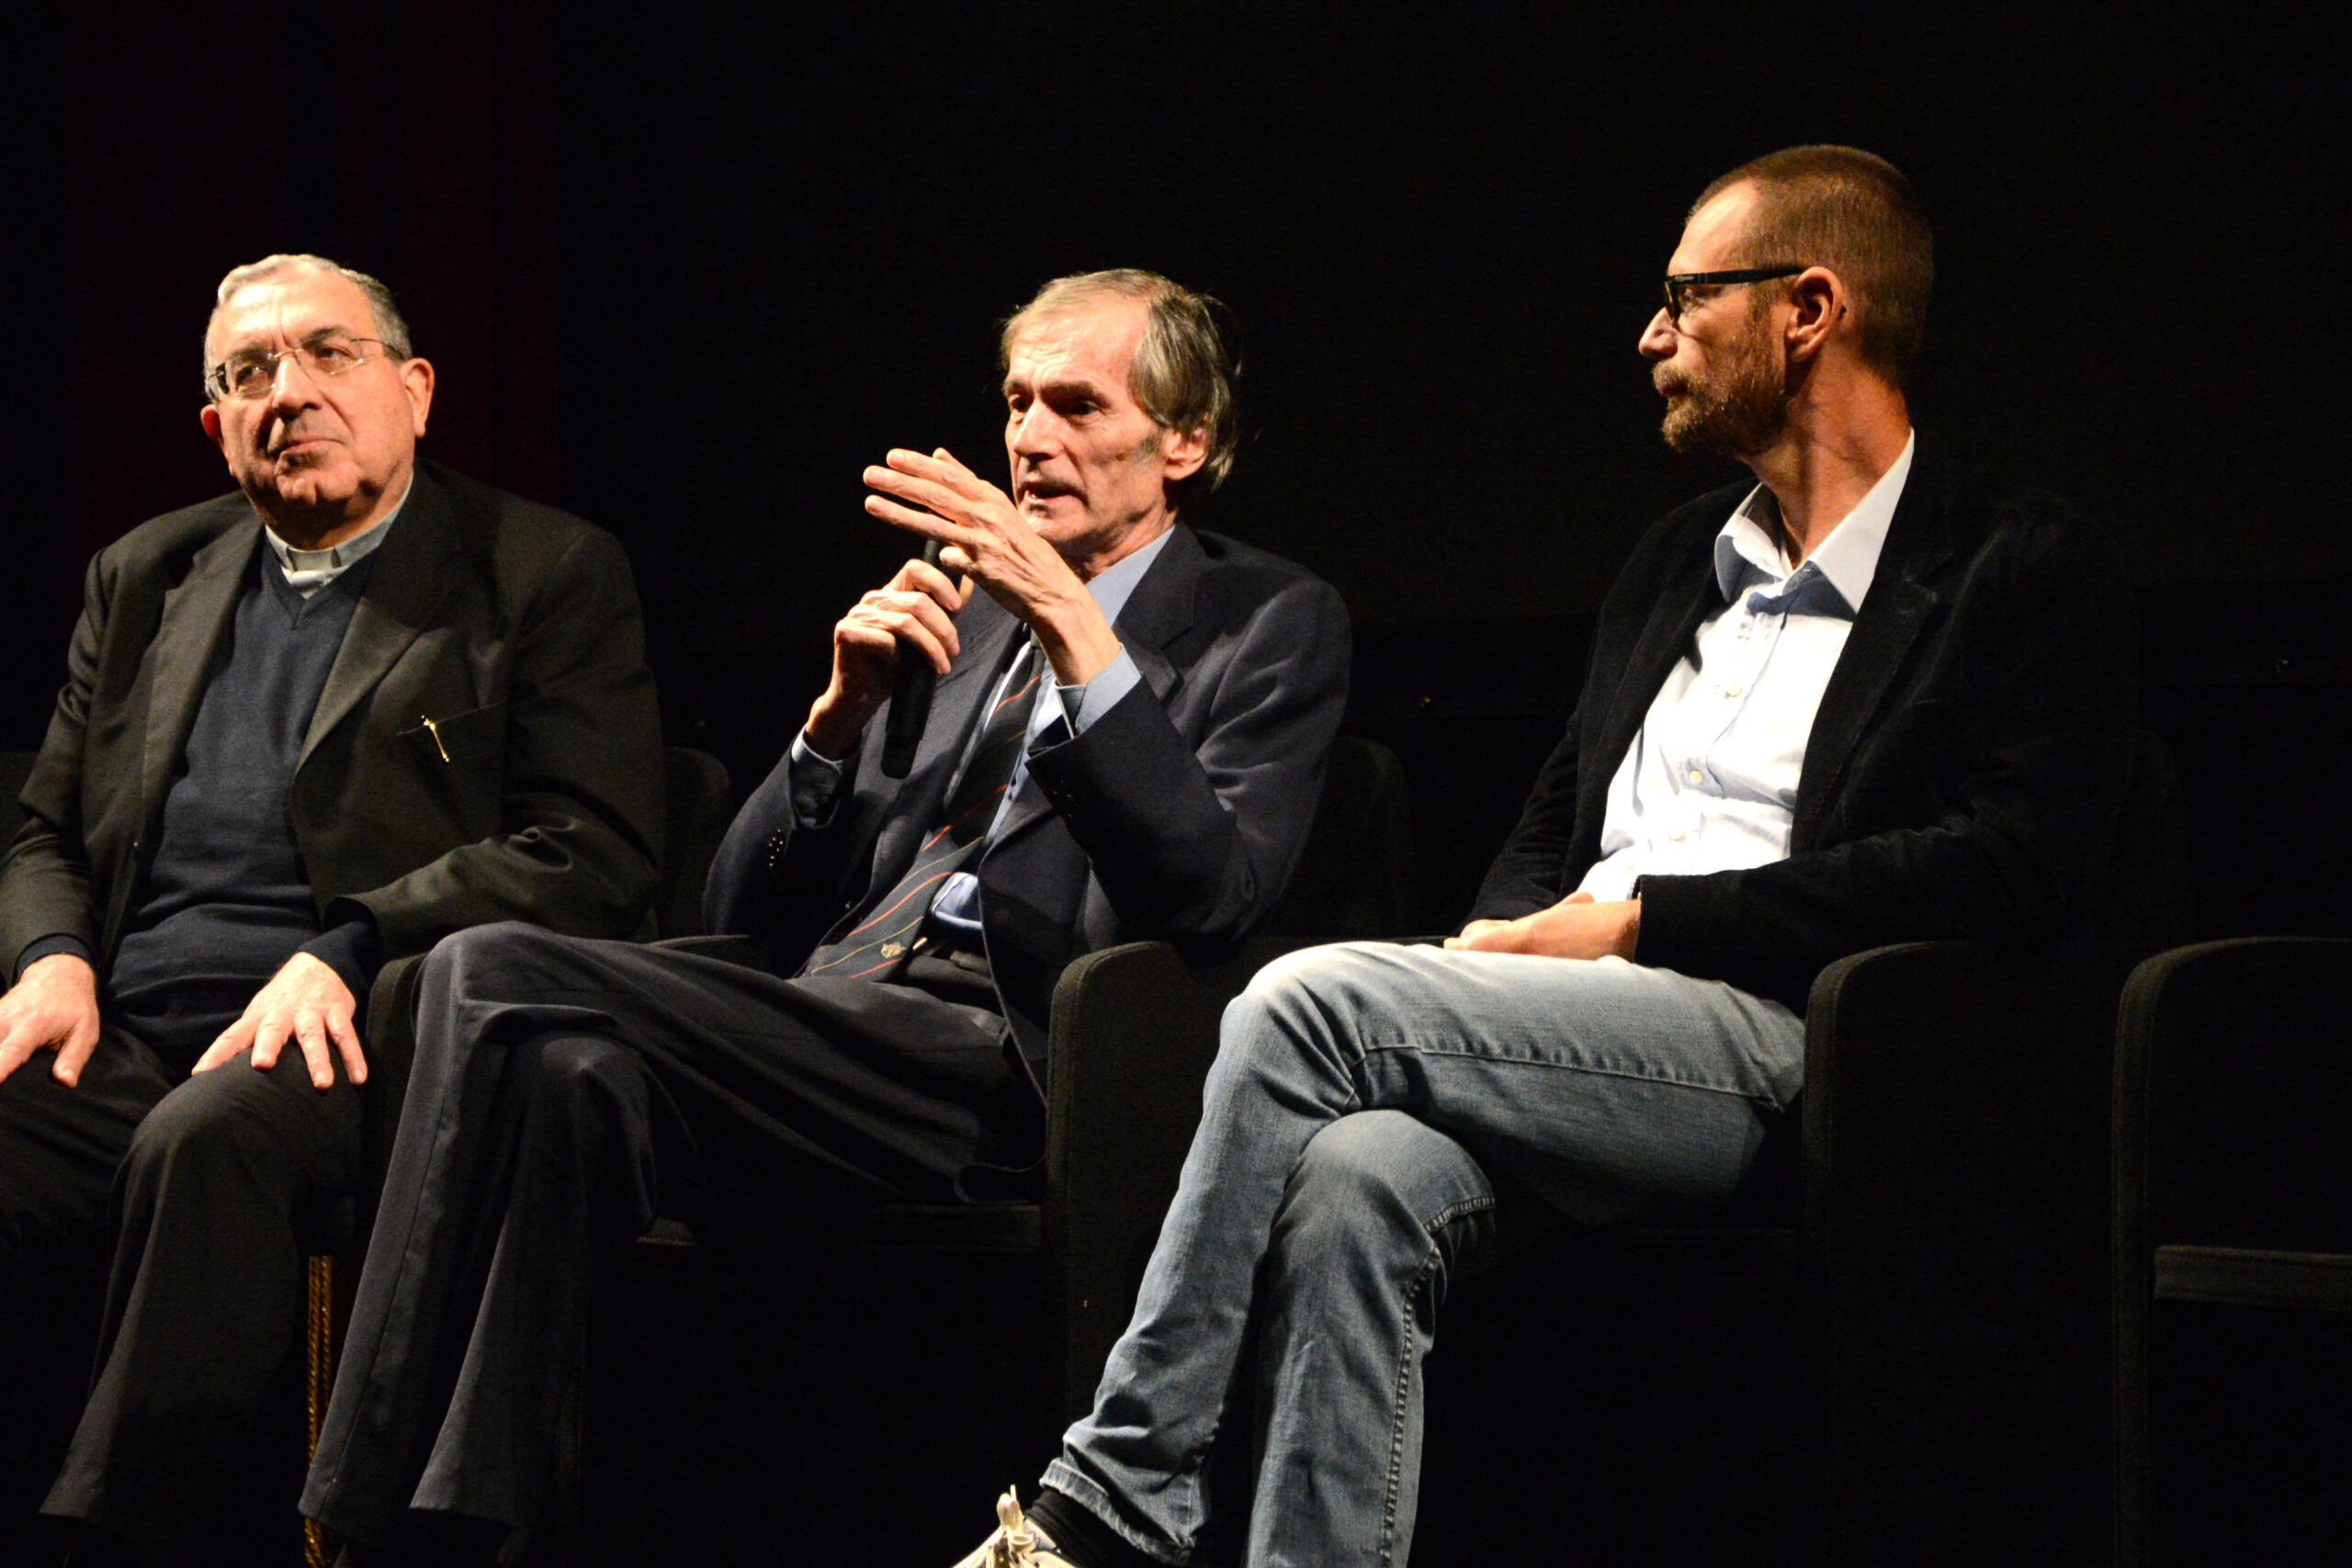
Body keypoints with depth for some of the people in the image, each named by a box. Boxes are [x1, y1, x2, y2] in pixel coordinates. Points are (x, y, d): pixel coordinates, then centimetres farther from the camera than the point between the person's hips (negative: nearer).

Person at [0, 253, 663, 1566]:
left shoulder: (551, 577, 8)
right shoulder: (145, 581, 25)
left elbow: (594, 859, -3)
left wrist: (347, 953, -15)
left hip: (345, 1045, -4)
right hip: (119, 1038, 5)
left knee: (206, 1138, -38)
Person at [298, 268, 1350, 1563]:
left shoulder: (1270, 622, 10)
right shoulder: (971, 614, 27)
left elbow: (1217, 895, -11)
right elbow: (747, 911, 21)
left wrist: (1072, 624, -17)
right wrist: (845, 712, 3)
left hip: (1004, 1065, -6)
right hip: (832, 1012, 6)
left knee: (491, 981, -25)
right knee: (570, 1071, -29)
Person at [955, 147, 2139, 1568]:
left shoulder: (2027, 571, 3)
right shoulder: (1677, 562, 27)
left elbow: (2021, 865, -12)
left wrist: (1640, 923, -12)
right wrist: (1512, 949, 2)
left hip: (1777, 1046, -6)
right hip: (1565, 1045, 6)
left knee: (1314, 1000, -23)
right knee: (1355, 1175, -28)